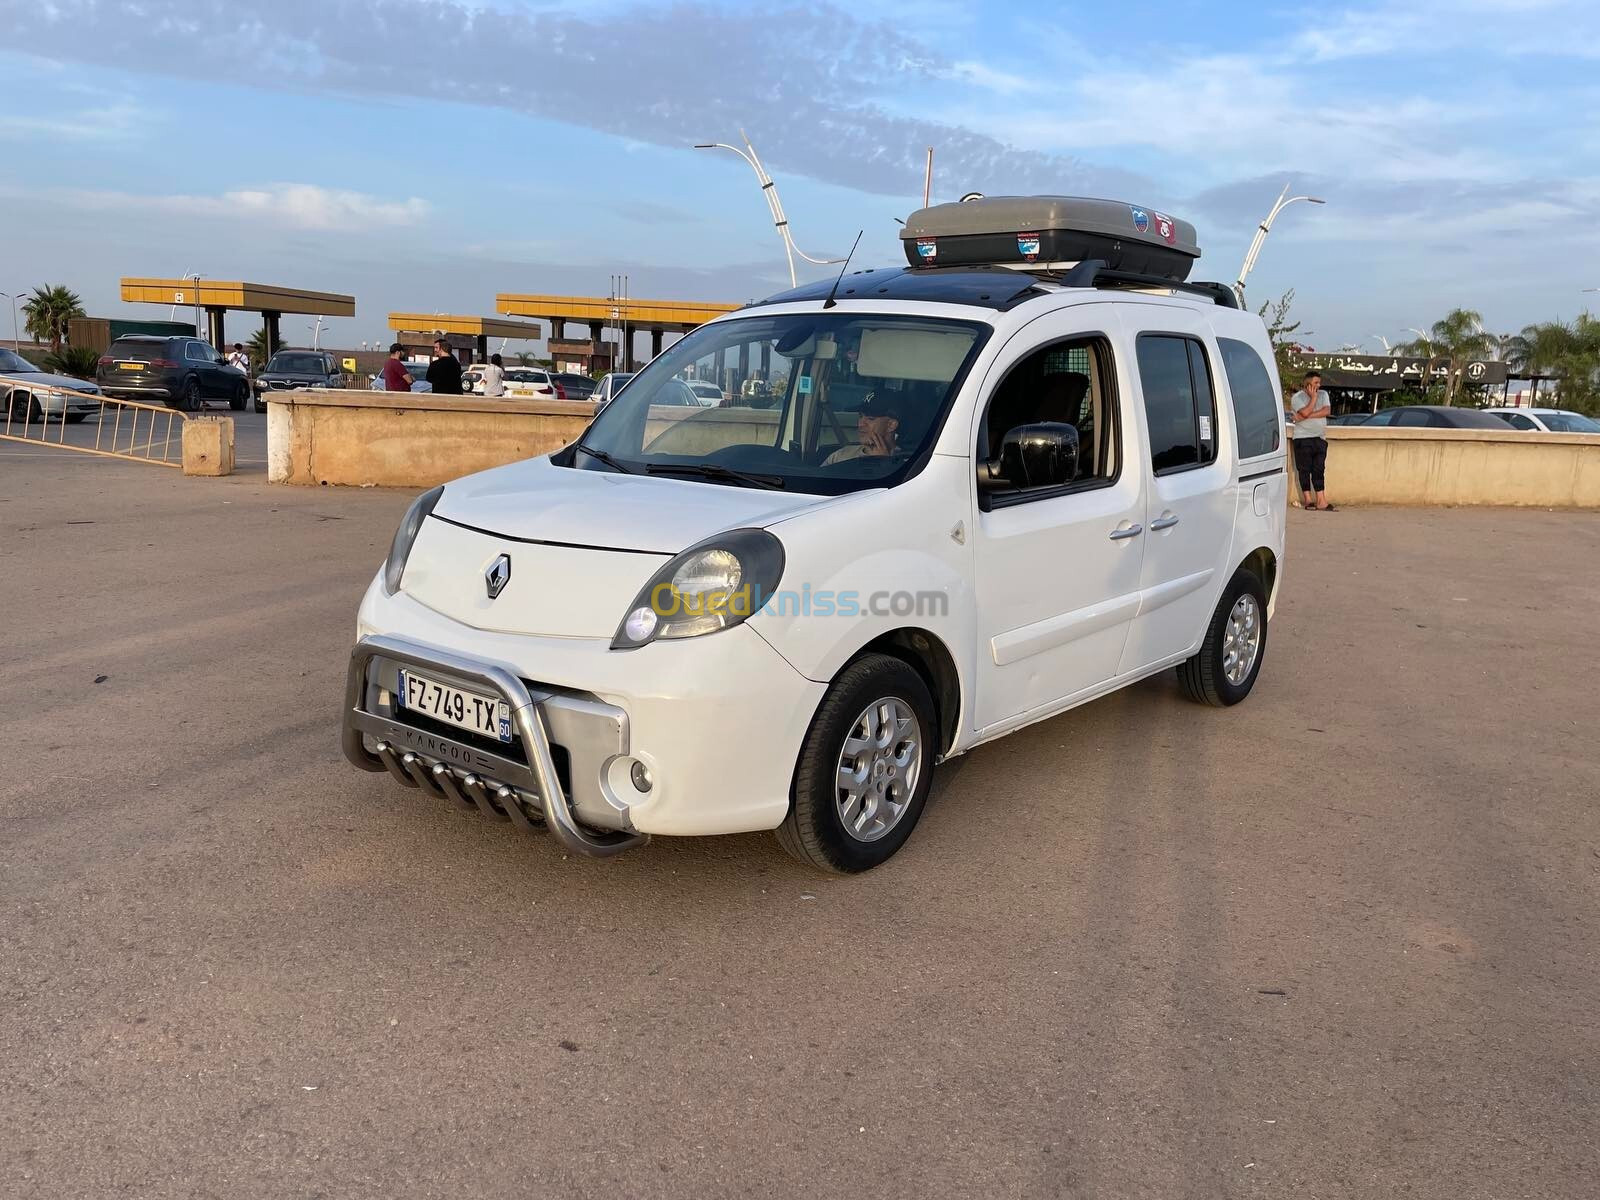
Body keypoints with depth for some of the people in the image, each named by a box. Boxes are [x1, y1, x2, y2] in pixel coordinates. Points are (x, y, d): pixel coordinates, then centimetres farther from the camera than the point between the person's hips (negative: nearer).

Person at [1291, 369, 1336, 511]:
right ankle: (1307, 499, 2)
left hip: (1320, 438, 4)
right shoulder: (1297, 397, -1)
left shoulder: (1323, 395, 13)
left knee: (1319, 470, 2)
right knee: (1304, 470, -2)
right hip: (1303, 439, -4)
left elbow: (1327, 410, -4)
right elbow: (1305, 412, -17)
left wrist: (1309, 415, -13)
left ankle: (1321, 501, -1)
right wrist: (1313, 397, -9)